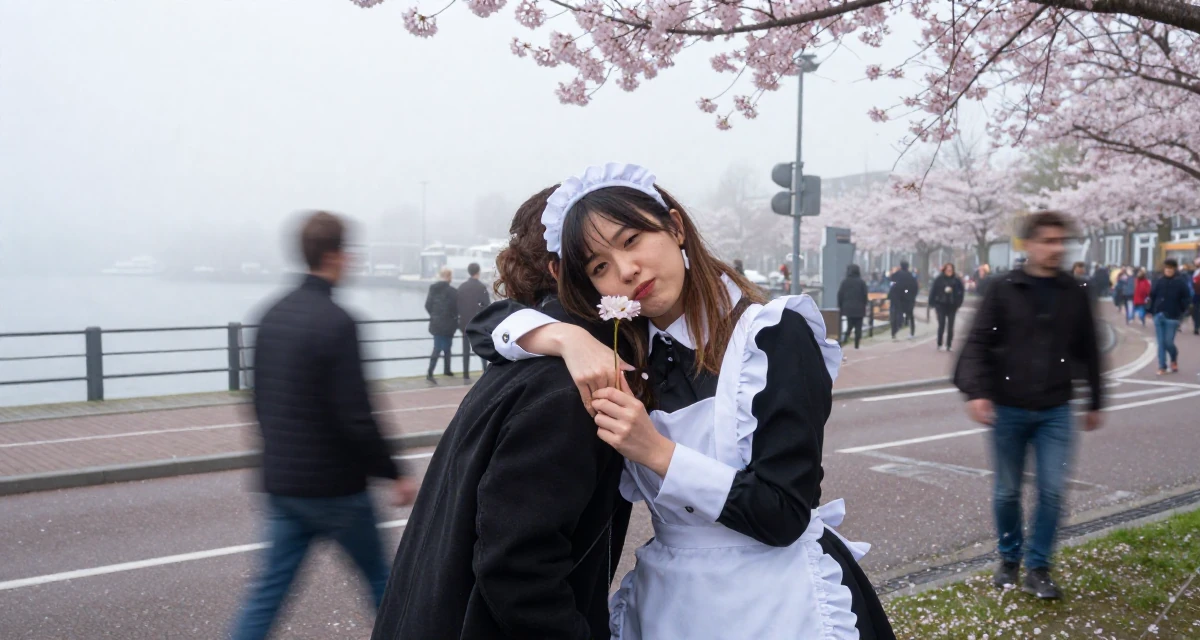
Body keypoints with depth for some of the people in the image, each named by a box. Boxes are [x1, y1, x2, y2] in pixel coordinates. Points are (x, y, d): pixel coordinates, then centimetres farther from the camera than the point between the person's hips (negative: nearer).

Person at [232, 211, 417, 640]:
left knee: (270, 588, 11)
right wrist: (395, 475, -12)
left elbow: (260, 401, 14)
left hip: (282, 483, 7)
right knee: (380, 577, 13)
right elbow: (355, 417, -22)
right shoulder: (337, 323, -19)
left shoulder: (272, 316, 6)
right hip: (334, 485, -7)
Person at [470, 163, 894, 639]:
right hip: (667, 600, 5)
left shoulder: (774, 335, -16)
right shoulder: (628, 350, -1)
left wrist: (657, 452, -26)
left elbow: (784, 516, -18)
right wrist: (568, 337, -21)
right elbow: (492, 317, -2)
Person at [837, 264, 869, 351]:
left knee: (850, 324, 15)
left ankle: (846, 337, -10)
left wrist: (840, 306, 7)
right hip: (859, 308, -2)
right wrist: (864, 305, 8)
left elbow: (840, 295, -1)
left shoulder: (845, 282, -1)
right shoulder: (861, 282, -5)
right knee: (858, 326, 4)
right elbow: (865, 296, -4)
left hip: (848, 307, 2)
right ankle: (856, 344, 1)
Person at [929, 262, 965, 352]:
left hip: (952, 305, 1)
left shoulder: (957, 280, 0)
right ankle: (939, 344, 6)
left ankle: (949, 345, 12)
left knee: (950, 326, 5)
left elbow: (961, 292, 3)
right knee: (941, 325, -2)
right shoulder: (939, 280, -3)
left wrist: (958, 303, -7)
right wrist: (933, 303, -5)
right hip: (941, 305, -1)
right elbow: (933, 291, -2)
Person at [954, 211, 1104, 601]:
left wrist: (1095, 402, 17)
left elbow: (1089, 352, 12)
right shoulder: (1004, 290, -5)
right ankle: (1009, 559, 30)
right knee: (1008, 491, 10)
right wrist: (975, 391, -21)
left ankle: (1037, 568, 14)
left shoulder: (1075, 294, 4)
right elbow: (978, 343, -8)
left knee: (1053, 490, -1)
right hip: (1008, 410, -2)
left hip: (1055, 412, 2)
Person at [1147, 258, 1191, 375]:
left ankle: (1174, 360, 27)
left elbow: (1186, 299, 0)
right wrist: (1150, 310, 3)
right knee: (1161, 342, 3)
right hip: (1158, 316, 3)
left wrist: (1181, 313, -3)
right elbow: (1151, 297, 8)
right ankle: (1162, 367, 9)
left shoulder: (1181, 283, -3)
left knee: (1168, 342, -3)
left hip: (1172, 317, -3)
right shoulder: (1158, 282, 5)